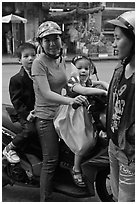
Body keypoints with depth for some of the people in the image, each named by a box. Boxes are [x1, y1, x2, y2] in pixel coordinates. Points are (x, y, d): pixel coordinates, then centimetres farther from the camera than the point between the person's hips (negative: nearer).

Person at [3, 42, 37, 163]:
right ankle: (9, 149, -7)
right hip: (24, 113, -5)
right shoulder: (16, 79, -5)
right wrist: (27, 113, -21)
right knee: (30, 129, -29)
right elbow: (16, 101, -9)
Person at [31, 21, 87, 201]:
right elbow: (46, 93, -24)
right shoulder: (39, 62, -14)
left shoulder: (61, 60, 9)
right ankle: (45, 199, 8)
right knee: (51, 161, -5)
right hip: (46, 117, -7)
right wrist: (70, 100, -37)